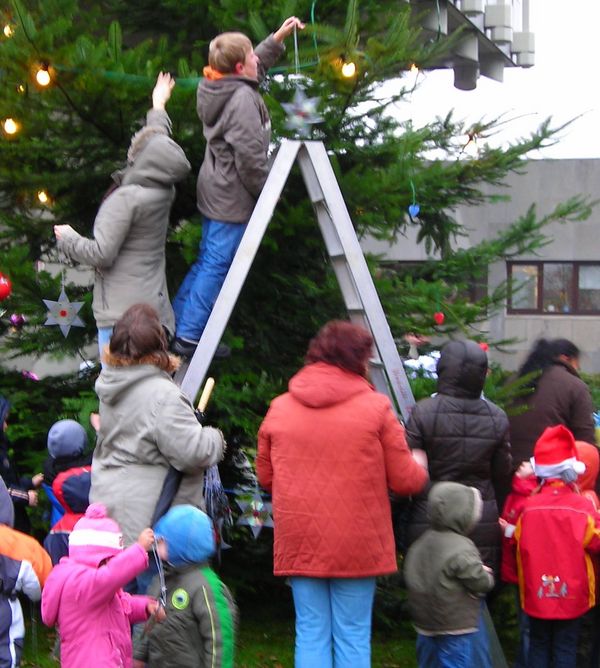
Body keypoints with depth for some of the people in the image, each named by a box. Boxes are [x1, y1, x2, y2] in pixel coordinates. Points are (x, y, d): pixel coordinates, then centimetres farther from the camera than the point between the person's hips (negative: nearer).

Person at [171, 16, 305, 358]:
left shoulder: (216, 90, 8)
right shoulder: (243, 99, -20)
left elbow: (257, 67, 30)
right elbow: (250, 156, -23)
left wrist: (278, 38, 28)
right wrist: (268, 191, -10)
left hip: (216, 191, 10)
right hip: (233, 198, -10)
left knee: (207, 261, 18)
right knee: (216, 266, -4)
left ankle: (174, 325, 24)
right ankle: (189, 337, -2)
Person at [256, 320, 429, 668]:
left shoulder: (280, 408, 4)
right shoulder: (375, 408, -6)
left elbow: (266, 476, 13)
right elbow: (405, 480, -2)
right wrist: (420, 466, 21)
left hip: (300, 544, 3)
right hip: (357, 546, -3)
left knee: (311, 634, 8)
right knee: (353, 636, 4)